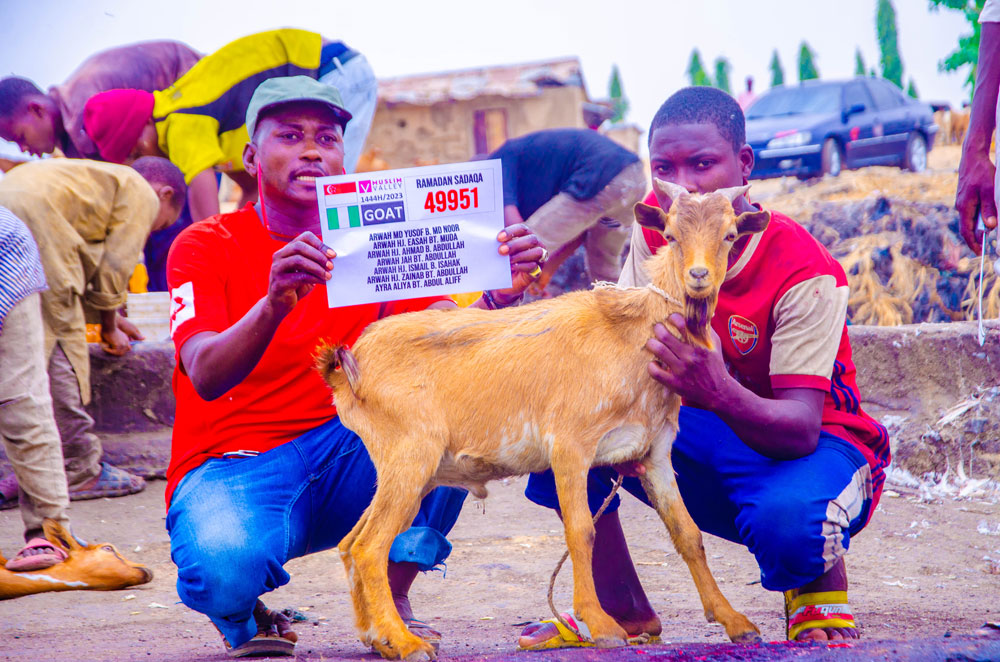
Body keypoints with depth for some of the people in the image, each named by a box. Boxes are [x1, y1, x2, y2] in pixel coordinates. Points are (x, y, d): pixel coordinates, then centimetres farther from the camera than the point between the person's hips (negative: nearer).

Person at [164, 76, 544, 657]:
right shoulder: (206, 247, -6)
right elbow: (206, 376, -23)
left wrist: (499, 294, -31)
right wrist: (275, 304, -43)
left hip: (347, 456, 4)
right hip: (231, 465, -4)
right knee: (223, 566, -39)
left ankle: (392, 599, -12)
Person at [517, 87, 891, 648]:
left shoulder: (805, 274, -25)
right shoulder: (656, 231, -8)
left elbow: (801, 428, -31)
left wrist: (720, 392, -53)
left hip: (813, 444, -5)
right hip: (705, 438, 5)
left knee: (787, 521, -41)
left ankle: (821, 587, -1)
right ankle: (619, 608, -4)